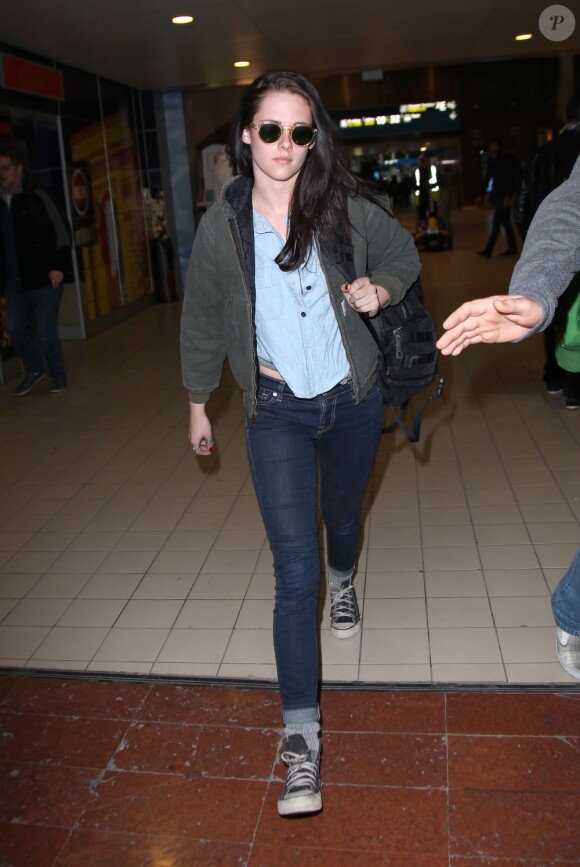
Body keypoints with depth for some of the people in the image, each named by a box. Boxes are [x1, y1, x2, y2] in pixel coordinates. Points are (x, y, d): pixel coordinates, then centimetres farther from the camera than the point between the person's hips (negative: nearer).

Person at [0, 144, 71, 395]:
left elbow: (60, 233, -5)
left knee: (44, 331, -4)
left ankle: (57, 373, 19)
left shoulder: (37, 198, -3)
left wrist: (58, 266, -14)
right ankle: (35, 369, 24)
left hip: (44, 279, -5)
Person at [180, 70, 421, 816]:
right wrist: (198, 405, 11)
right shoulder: (221, 225, -7)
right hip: (277, 411, -2)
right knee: (294, 573, -8)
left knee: (342, 517, 25)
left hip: (353, 400, 2)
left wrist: (380, 289, -12)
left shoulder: (345, 207, -7)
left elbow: (403, 252, 11)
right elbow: (203, 322, 4)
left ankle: (342, 584, 63)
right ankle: (301, 741, -1)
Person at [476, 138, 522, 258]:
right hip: (497, 194, 8)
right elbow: (487, 178, 14)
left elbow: (512, 178, -17)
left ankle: (488, 250, -12)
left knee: (496, 222, -10)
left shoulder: (508, 158, -11)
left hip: (504, 195, -8)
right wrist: (481, 195, 9)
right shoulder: (492, 160, 10)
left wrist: (509, 195, -25)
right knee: (505, 222, 11)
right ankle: (512, 248, 17)